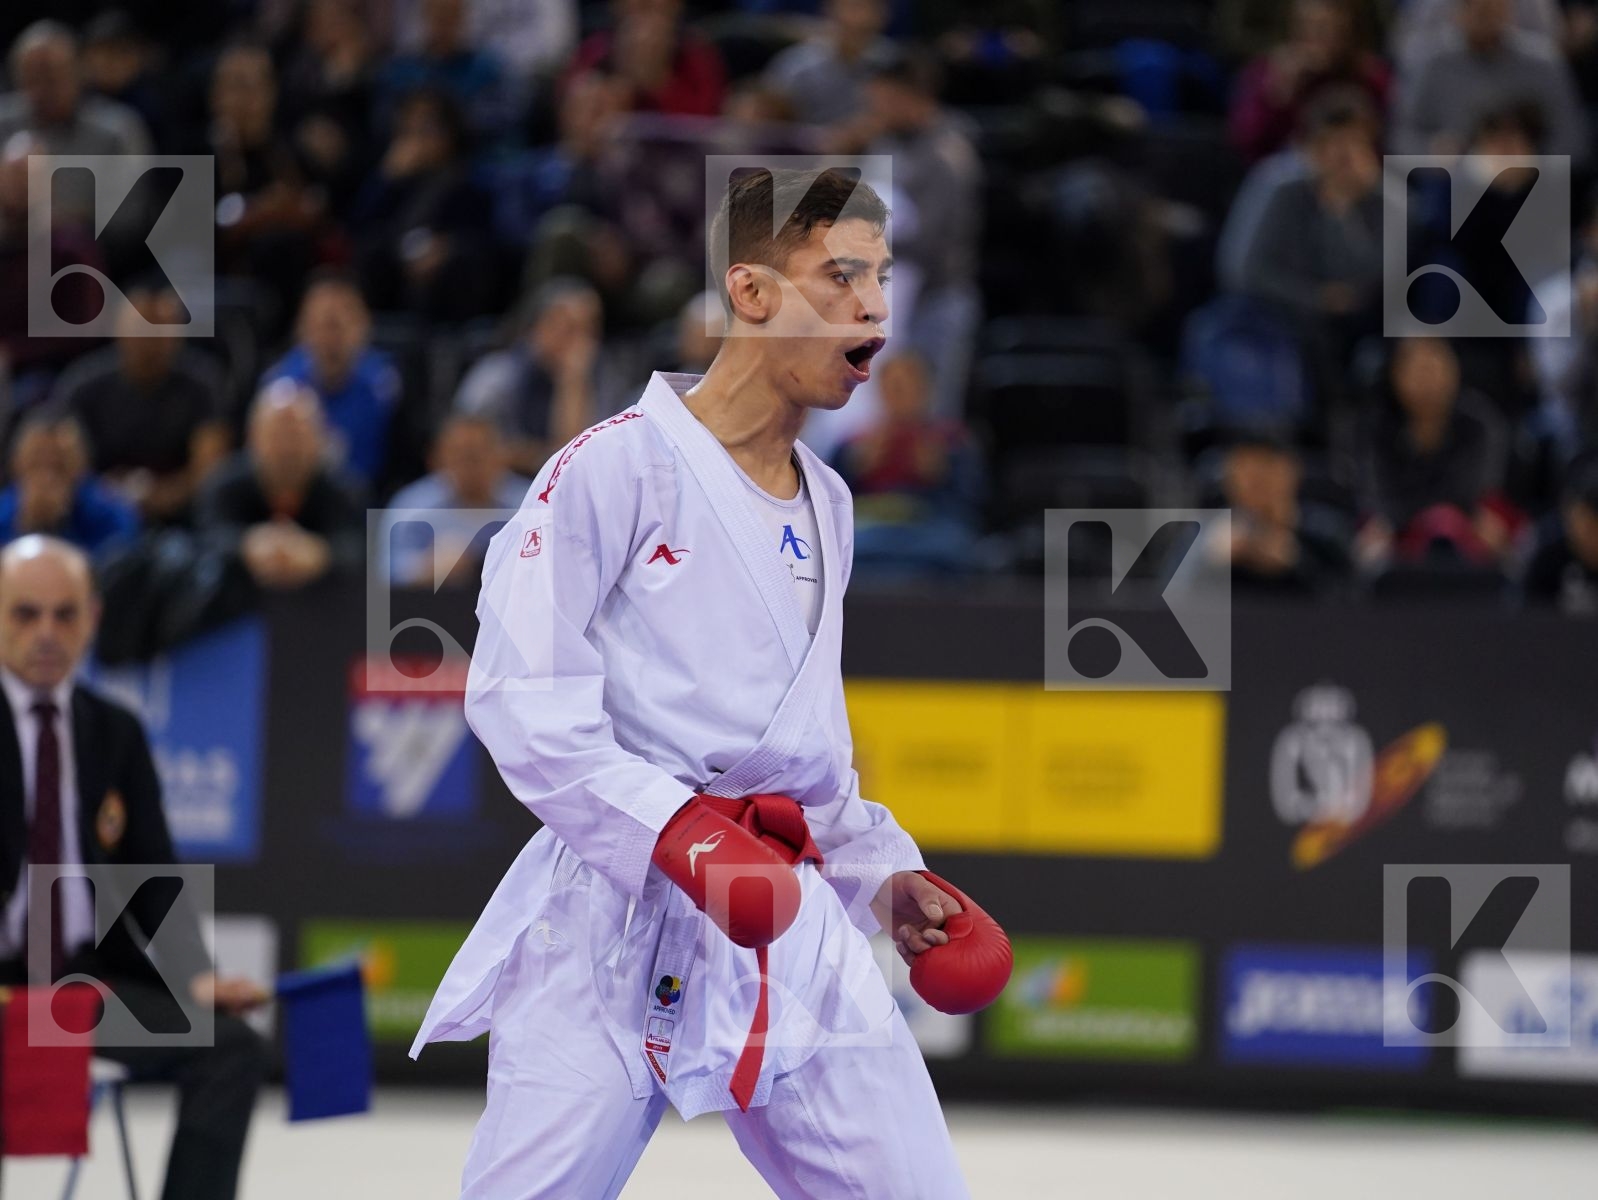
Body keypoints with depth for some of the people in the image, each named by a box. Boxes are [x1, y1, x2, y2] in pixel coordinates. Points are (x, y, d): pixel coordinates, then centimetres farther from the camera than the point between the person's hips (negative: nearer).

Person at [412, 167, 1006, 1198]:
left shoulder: (826, 505, 17)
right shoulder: (619, 465, -7)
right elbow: (519, 695, -14)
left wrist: (881, 873, 18)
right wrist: (671, 828, -23)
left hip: (788, 915, 6)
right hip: (616, 907, -6)